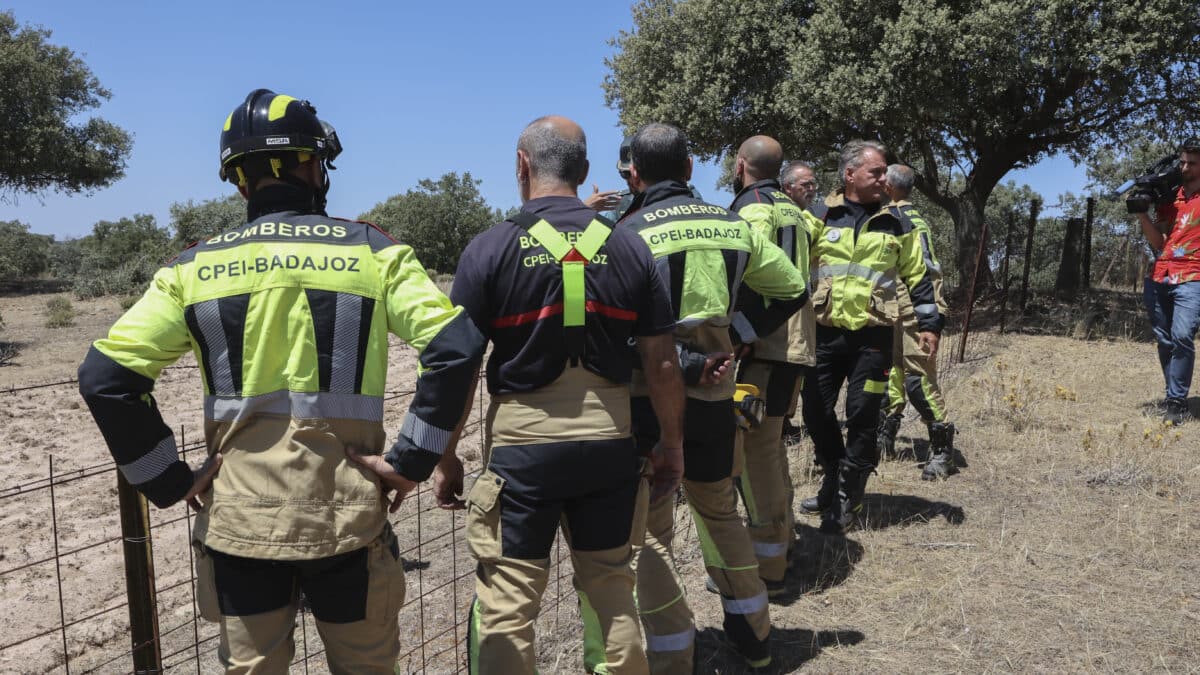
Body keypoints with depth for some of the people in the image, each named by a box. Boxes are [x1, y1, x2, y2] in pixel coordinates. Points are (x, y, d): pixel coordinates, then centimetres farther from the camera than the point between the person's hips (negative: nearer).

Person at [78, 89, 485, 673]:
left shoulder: (196, 266, 2)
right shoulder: (372, 251, -3)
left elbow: (104, 377, -3)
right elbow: (456, 346, -15)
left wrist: (169, 482, 3)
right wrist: (412, 459, -9)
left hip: (237, 516, 2)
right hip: (345, 515, -1)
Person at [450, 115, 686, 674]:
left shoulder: (490, 250, -7)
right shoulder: (628, 248, 1)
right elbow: (662, 364, 2)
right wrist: (672, 443, 13)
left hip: (522, 445, -3)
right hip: (609, 444, 4)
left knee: (505, 603, 8)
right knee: (611, 591, 18)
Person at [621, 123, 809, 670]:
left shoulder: (629, 235, -11)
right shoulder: (733, 227, 3)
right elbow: (793, 290, 12)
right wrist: (736, 336, 9)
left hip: (649, 399, -4)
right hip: (715, 397, 5)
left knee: (651, 531, 10)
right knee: (720, 511, 24)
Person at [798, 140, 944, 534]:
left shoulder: (895, 223, 6)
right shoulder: (819, 217, 3)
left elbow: (917, 276, 10)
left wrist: (928, 323, 4)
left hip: (873, 335, -1)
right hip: (825, 332, 1)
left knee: (862, 416, 0)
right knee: (816, 411, 5)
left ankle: (848, 497, 15)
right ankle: (834, 478, 30)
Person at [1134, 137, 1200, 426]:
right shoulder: (1168, 196, 16)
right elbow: (1158, 243, 12)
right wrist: (1142, 214, 0)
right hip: (1162, 278, 5)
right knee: (1164, 340, 8)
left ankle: (1177, 402, -15)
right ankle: (1174, 397, 18)